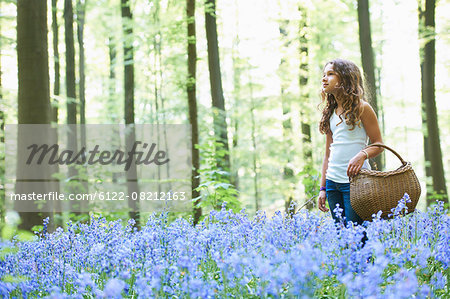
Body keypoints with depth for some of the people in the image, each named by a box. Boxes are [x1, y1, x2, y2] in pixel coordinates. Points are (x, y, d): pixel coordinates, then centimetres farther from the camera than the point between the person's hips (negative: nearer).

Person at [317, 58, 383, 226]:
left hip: (355, 180, -6)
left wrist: (362, 155, -25)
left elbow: (378, 144, -3)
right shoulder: (330, 113, 15)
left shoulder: (361, 108, -3)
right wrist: (323, 188, 13)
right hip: (333, 180, 6)